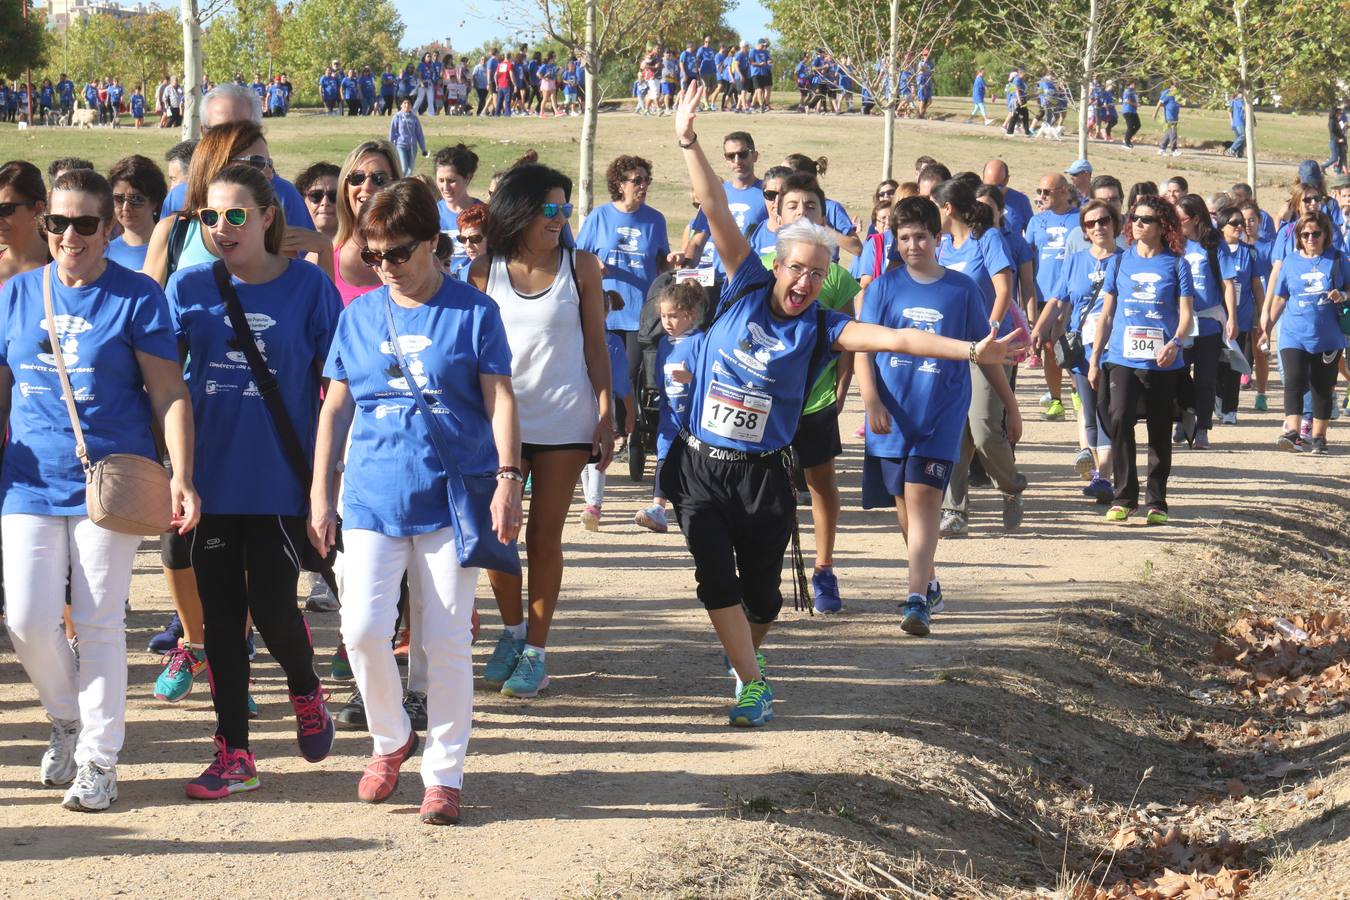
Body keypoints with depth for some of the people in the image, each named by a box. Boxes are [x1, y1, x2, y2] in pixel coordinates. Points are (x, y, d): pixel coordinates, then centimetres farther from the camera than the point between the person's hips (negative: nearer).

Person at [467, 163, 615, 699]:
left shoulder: (580, 267, -1)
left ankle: (535, 651, 11)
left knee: (544, 535, 2)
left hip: (564, 422, -1)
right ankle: (512, 631, 24)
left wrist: (606, 417, -3)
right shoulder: (485, 271, 0)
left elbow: (596, 345, 2)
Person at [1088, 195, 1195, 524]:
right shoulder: (1122, 260, 9)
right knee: (1119, 420, -16)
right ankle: (1124, 497, -8)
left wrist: (1174, 342, -23)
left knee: (1160, 432, 6)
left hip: (1162, 362, -1)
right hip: (1121, 358, 1)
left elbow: (1186, 315, -3)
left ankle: (1156, 501, 16)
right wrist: (1094, 359, 10)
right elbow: (1106, 314, 13)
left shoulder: (1176, 264, 2)